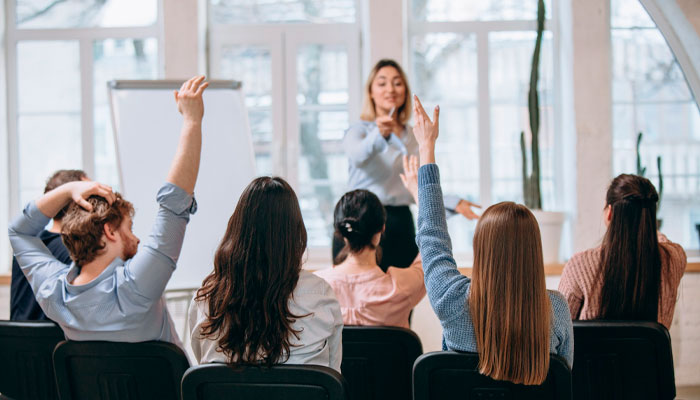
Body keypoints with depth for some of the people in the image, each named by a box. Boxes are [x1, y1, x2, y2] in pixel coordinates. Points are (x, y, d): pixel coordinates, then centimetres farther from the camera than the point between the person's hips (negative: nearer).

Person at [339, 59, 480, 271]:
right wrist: (379, 135, -44)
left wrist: (453, 202, 11)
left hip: (401, 224, 5)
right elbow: (357, 155, -25)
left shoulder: (413, 136, 18)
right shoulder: (359, 130, 0)